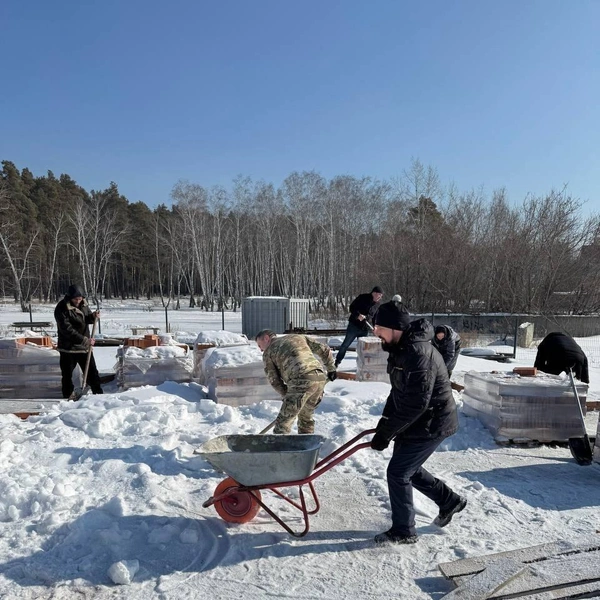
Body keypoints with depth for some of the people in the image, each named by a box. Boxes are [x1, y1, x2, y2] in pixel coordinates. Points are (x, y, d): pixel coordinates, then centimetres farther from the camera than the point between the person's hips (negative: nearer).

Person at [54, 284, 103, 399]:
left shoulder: (83, 304, 1)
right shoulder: (61, 309, -17)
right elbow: (68, 330, -23)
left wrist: (93, 316, -8)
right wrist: (85, 340, -27)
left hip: (85, 346, 5)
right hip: (68, 348, -5)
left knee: (92, 372, 9)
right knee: (67, 375, 7)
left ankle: (98, 394, 18)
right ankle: (67, 397, 21)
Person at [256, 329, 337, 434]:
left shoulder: (268, 352, 17)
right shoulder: (298, 337, 29)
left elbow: (274, 380, 11)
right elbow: (324, 349, 25)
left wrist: (286, 395, 23)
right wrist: (331, 369, 34)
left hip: (302, 381, -6)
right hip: (321, 378, 6)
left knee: (283, 422, -1)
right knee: (306, 417, 24)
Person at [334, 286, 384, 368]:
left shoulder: (377, 304, 6)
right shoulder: (362, 297, -10)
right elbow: (352, 307, -11)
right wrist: (358, 315, -28)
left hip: (365, 329, 5)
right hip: (354, 326, -5)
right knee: (345, 344, -1)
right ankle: (337, 362, 9)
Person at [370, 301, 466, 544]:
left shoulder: (418, 353, -28)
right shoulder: (403, 349, 5)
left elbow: (415, 403, -30)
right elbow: (398, 393, 12)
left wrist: (385, 433, -22)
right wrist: (384, 423, 4)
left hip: (430, 424, -10)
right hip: (415, 422, 10)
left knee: (398, 472, -3)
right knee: (408, 468, 19)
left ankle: (403, 531, 15)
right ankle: (449, 500, 38)